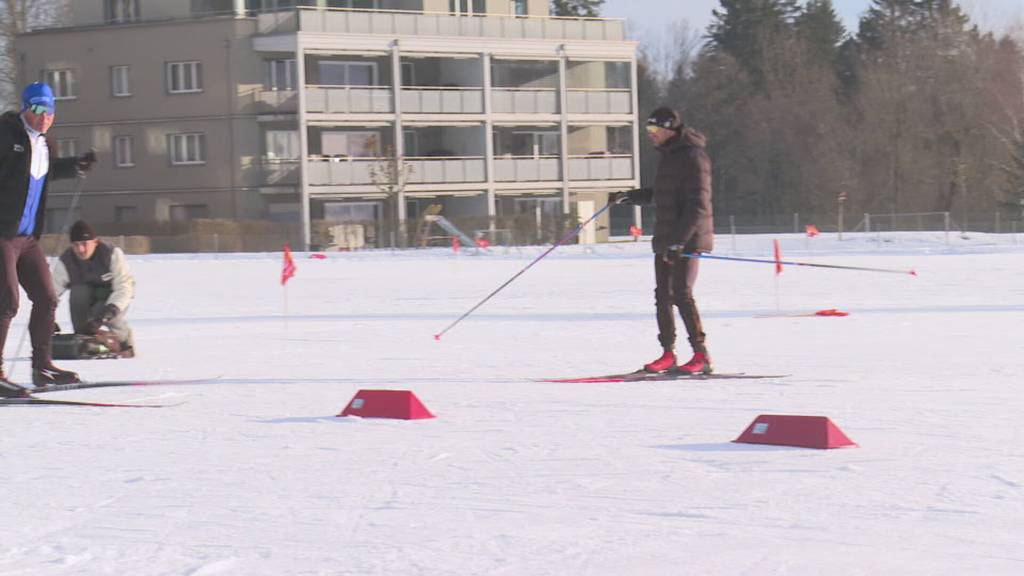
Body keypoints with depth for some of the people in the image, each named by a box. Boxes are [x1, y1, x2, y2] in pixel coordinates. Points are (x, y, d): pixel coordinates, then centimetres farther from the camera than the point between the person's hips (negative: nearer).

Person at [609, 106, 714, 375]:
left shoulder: (692, 157, -14)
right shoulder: (668, 154, 16)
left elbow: (698, 205, -20)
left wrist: (679, 239, -25)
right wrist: (630, 196, 25)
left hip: (688, 239, -9)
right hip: (665, 240, 9)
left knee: (681, 294, -13)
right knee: (663, 295, 7)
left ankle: (701, 355, -10)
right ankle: (668, 354, 13)